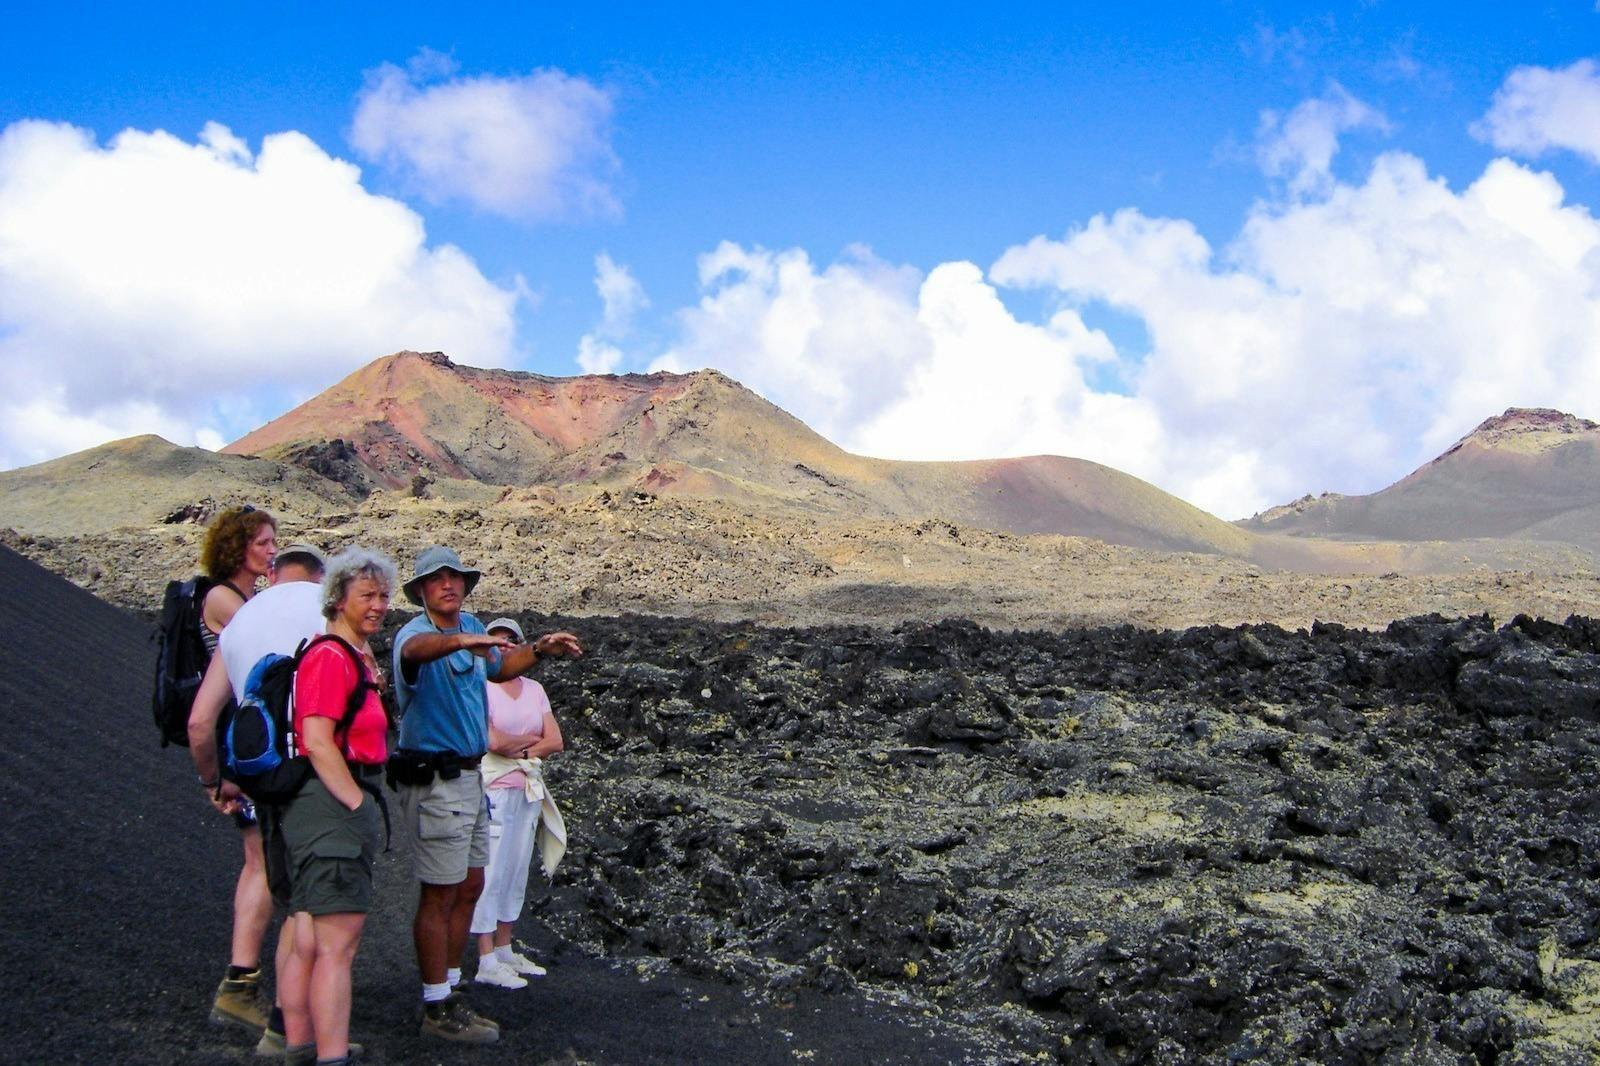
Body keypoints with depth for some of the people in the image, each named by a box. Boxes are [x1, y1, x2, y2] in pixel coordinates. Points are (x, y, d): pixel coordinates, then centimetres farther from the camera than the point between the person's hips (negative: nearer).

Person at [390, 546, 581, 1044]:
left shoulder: (471, 627, 10)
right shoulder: (416, 632, -16)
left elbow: (499, 667, 28)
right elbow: (417, 648, -42)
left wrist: (538, 649, 13)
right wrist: (462, 641, -61)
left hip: (469, 775, 9)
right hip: (434, 780, -9)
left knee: (470, 887, 14)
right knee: (441, 894, -3)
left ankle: (449, 988, 26)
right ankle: (438, 1009, 6)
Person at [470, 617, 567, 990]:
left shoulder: (534, 689, 13)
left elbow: (556, 742, 5)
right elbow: (492, 742, -17)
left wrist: (519, 749, -9)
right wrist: (531, 738, -2)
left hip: (528, 792, 7)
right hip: (493, 791, -6)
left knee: (516, 874, 11)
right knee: (490, 874, -6)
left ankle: (504, 952, 21)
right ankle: (487, 963, -2)